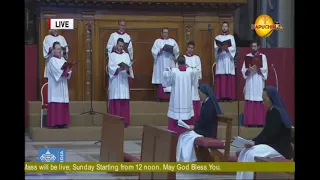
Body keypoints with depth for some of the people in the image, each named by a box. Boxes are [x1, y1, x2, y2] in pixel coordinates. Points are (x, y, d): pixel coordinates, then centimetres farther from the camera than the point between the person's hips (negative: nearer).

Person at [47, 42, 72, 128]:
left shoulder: (63, 59, 16)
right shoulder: (52, 60, -6)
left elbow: (67, 69, 7)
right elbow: (56, 72, -18)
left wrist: (68, 73, -14)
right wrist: (65, 72, -23)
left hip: (63, 85, 7)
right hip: (55, 85, -7)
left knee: (63, 103, 5)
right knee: (56, 103, -10)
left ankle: (62, 122, 7)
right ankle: (54, 122, -10)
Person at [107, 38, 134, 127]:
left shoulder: (126, 55, 12)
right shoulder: (112, 55, 4)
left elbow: (130, 66, 4)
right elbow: (110, 67, -6)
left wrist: (127, 69, -18)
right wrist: (119, 69, -23)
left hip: (124, 81, 3)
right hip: (115, 81, -3)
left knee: (124, 100, 0)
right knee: (115, 100, -7)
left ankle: (124, 121, 3)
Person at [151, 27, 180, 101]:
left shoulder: (172, 41, 13)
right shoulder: (157, 41, 9)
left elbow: (177, 51, 7)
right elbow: (153, 51, 0)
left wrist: (172, 50, -13)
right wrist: (160, 51, -17)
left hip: (170, 63, 1)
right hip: (160, 63, -1)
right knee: (160, 78, -6)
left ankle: (170, 95, -5)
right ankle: (160, 96, -5)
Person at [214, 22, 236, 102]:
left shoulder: (231, 37, 13)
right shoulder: (217, 37, 13)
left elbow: (234, 48, 0)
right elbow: (215, 48, 1)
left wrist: (226, 48, -18)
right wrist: (220, 48, -20)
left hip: (229, 59, 0)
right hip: (220, 59, 0)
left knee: (230, 78, -6)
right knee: (221, 78, -7)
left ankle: (229, 96, -7)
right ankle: (221, 96, -9)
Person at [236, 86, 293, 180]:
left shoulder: (276, 113, -16)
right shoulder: (272, 111, 14)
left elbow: (271, 134, -20)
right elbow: (266, 132, 12)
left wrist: (255, 142, -20)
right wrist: (254, 141, -1)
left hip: (280, 148, -9)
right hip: (272, 145, 9)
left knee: (251, 154, -23)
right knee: (245, 152, -5)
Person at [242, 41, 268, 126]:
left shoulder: (263, 56, 7)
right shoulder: (247, 56, 12)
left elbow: (264, 69, -4)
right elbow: (243, 70, 5)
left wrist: (257, 69, -21)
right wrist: (248, 70, -17)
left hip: (259, 82, -2)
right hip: (250, 82, 2)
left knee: (259, 102, -7)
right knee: (250, 102, -4)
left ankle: (259, 121, -7)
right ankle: (250, 121, -3)